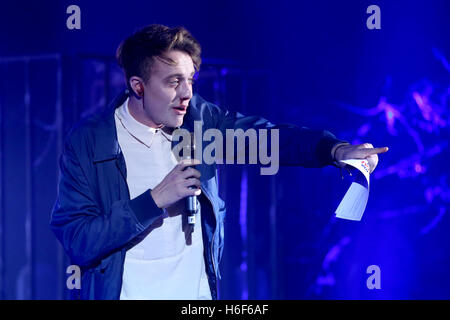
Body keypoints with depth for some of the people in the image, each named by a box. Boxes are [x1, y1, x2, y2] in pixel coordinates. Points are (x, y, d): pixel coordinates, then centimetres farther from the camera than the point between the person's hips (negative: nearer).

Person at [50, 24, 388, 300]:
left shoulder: (198, 119, 1)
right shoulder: (87, 142, -10)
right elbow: (76, 240, -16)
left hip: (199, 291, 4)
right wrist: (157, 199, -21)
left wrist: (336, 150, -18)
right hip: (126, 292, -4)